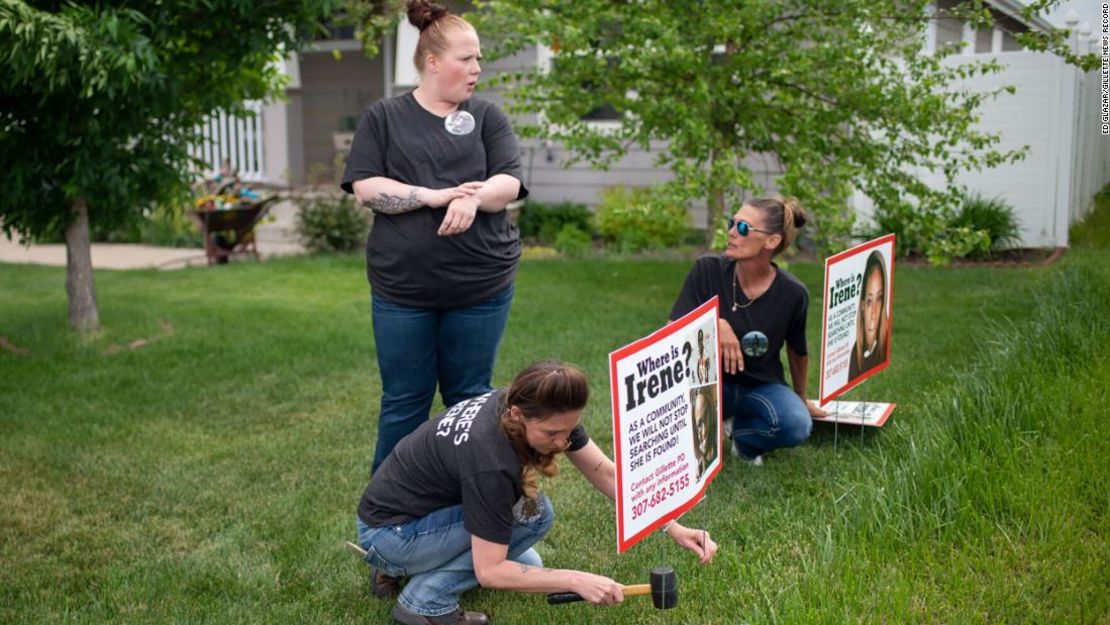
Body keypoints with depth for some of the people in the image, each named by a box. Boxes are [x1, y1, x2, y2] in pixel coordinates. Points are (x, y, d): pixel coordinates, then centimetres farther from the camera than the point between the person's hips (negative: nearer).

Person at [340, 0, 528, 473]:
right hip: (401, 287, -1)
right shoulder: (383, 117, 4)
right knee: (404, 400, 8)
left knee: (470, 397, 11)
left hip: (481, 285, 1)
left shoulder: (487, 117, 7)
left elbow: (509, 183, -2)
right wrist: (434, 195, -17)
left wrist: (473, 197, -23)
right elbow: (365, 187, -6)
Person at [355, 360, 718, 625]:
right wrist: (576, 581, -34)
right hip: (386, 532, -8)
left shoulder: (540, 412, -14)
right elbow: (490, 572, -30)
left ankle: (399, 568, 16)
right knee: (533, 514, -19)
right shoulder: (490, 460, -35)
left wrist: (673, 528, -18)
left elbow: (607, 473, -10)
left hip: (429, 507, 8)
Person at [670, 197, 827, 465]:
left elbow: (797, 351, 5)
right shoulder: (708, 269, -15)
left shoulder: (792, 293, -13)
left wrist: (801, 399, 19)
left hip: (762, 385, 1)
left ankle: (741, 433, 6)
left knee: (796, 425, -30)